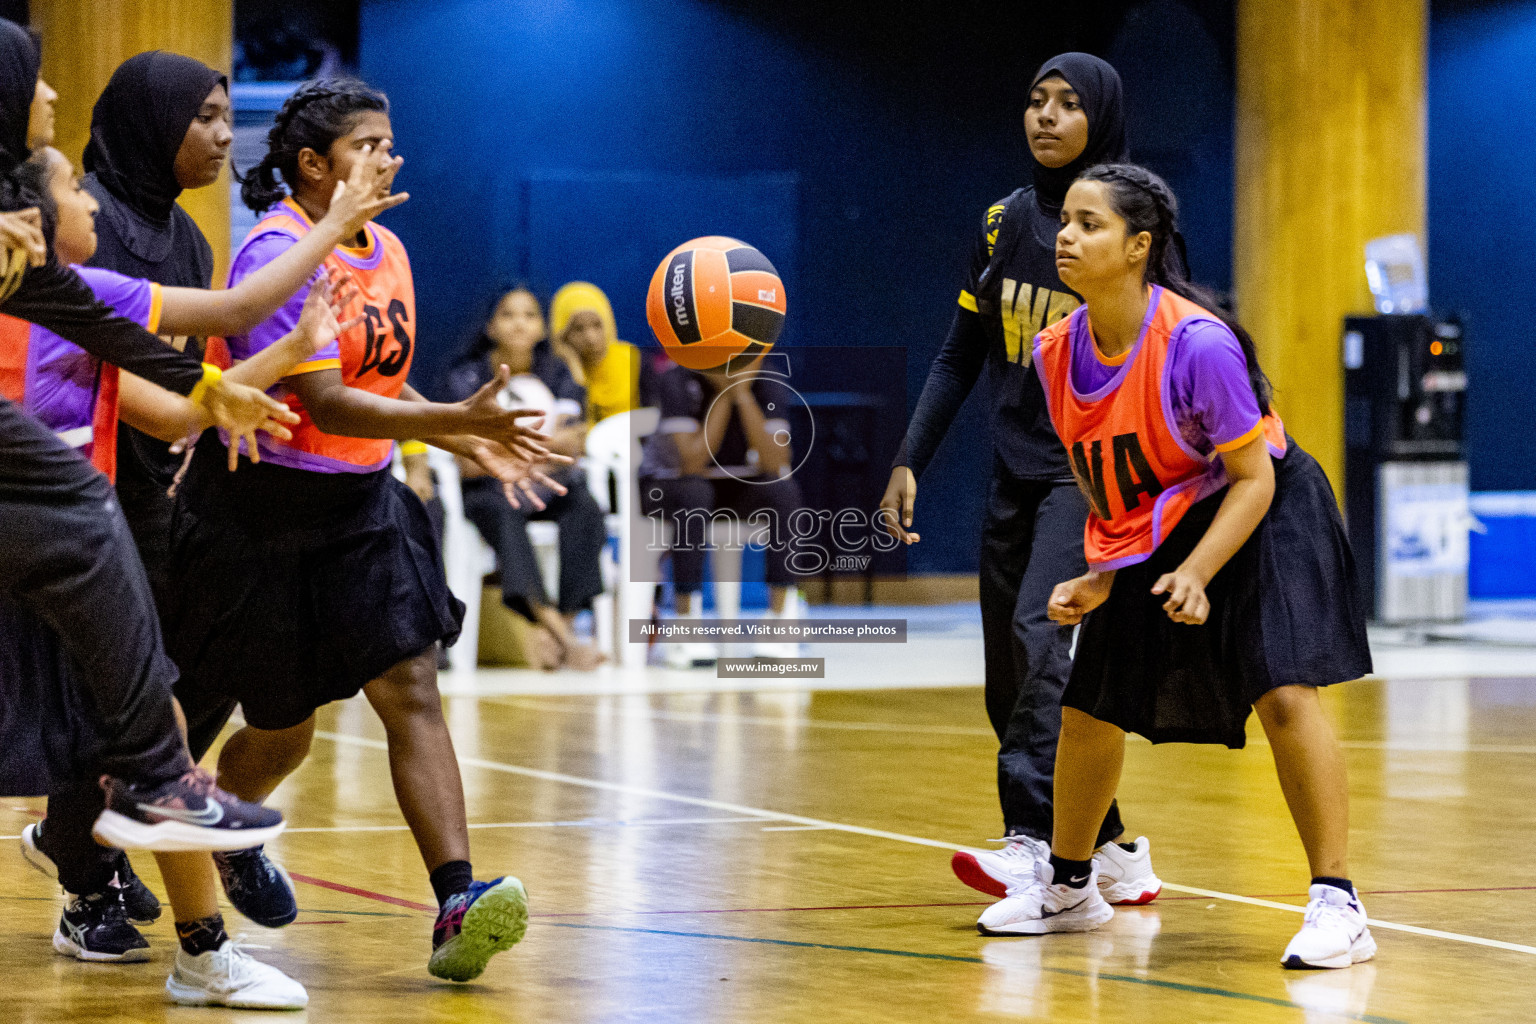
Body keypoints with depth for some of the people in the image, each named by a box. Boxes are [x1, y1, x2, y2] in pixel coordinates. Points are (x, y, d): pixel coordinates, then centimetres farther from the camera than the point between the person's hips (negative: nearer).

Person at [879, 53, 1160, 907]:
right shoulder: (1005, 222, 10)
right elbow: (961, 356, 14)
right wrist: (911, 462, 6)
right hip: (1016, 472, 7)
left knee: (1039, 632, -23)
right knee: (1010, 676, 6)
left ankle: (1034, 839, -28)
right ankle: (1113, 847, 17)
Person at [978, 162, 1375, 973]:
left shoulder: (1196, 343, -29)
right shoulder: (1058, 353, -10)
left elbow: (1254, 477, -23)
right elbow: (1101, 483, 7)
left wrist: (1195, 574, -32)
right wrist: (1100, 576, 1)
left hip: (1258, 518, -6)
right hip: (1147, 534, 6)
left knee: (1283, 692, -23)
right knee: (1088, 709, 9)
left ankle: (1336, 904, -17)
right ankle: (1068, 886, 32)